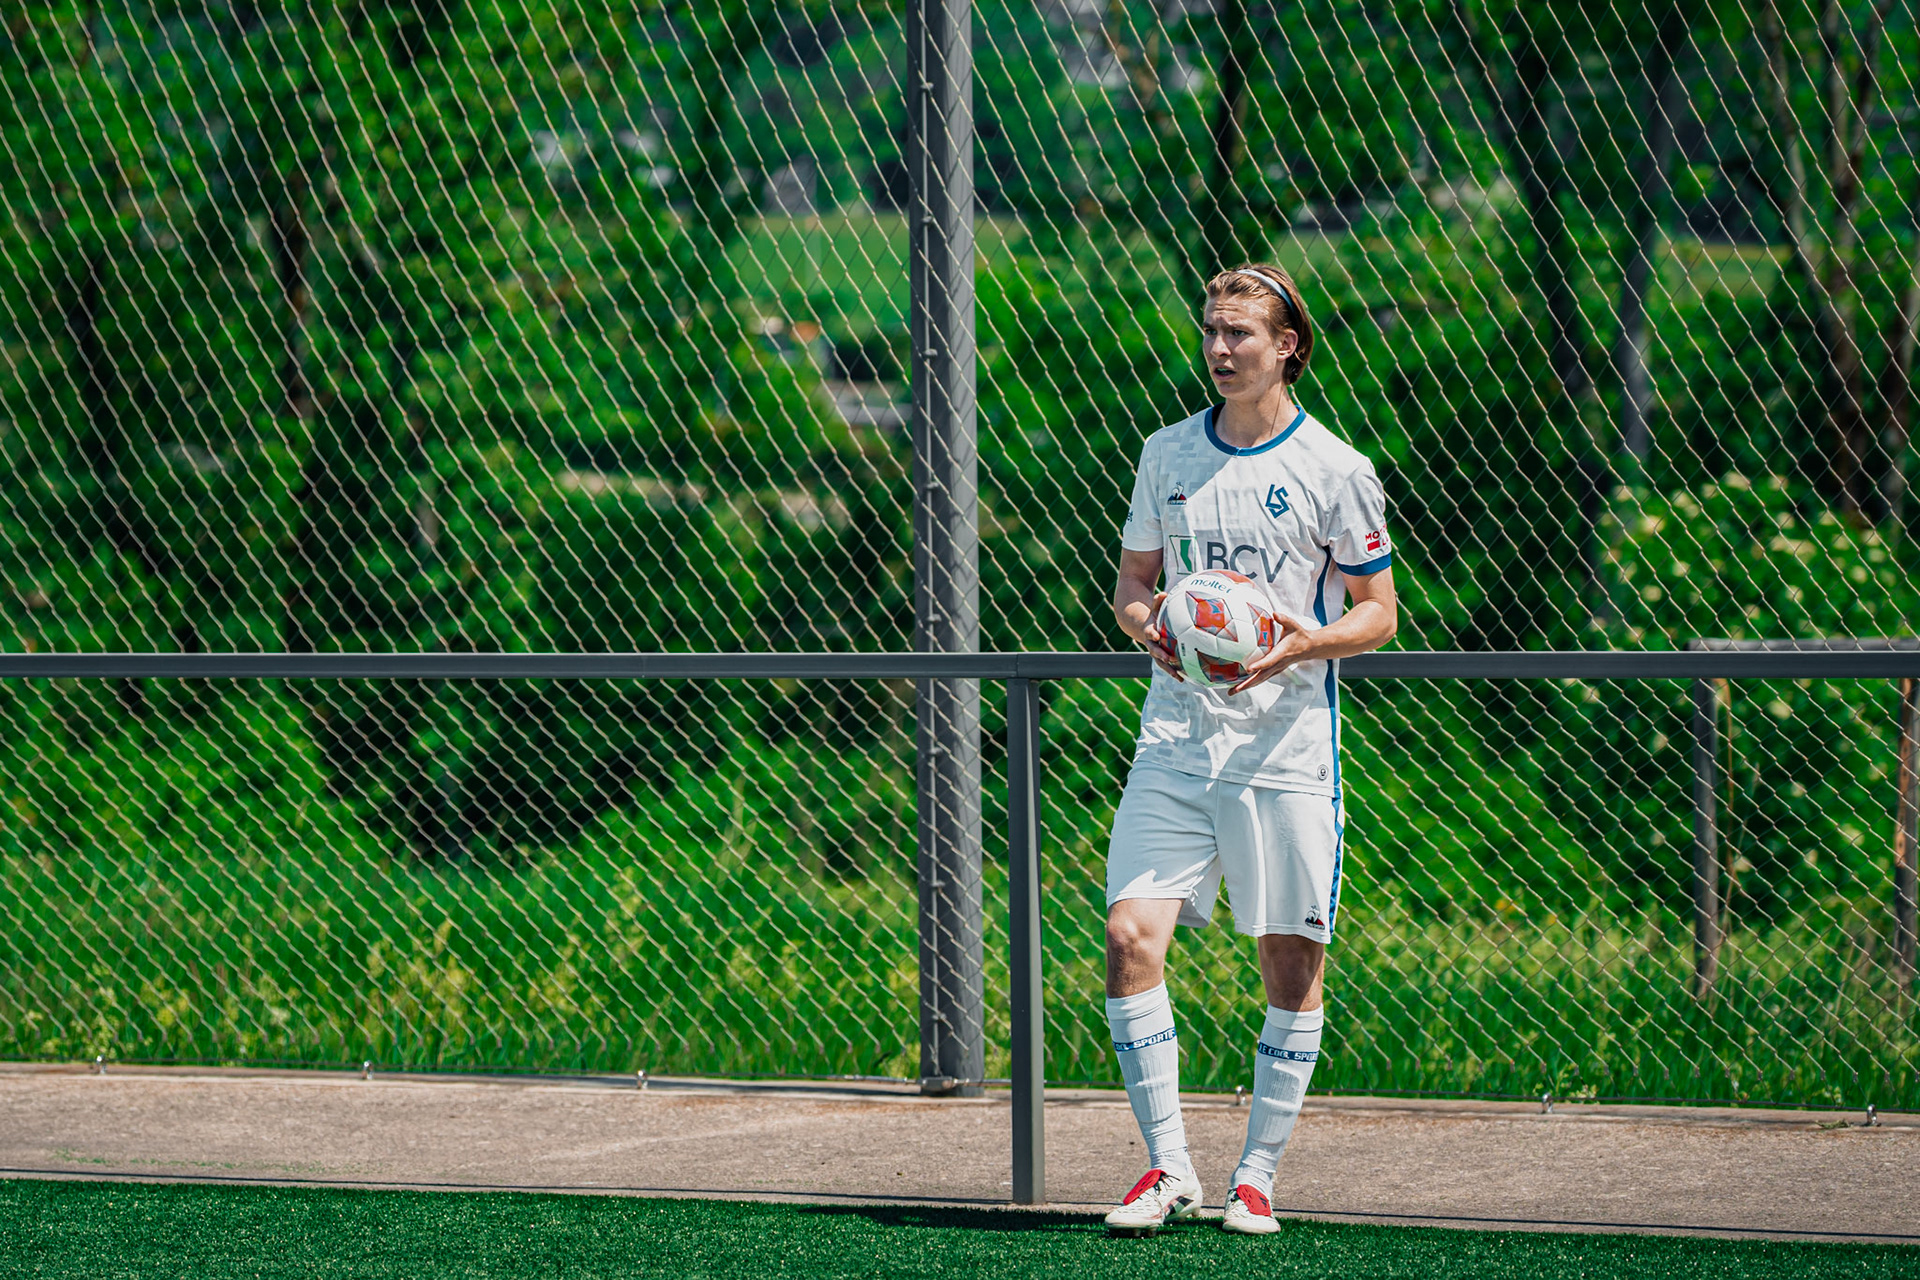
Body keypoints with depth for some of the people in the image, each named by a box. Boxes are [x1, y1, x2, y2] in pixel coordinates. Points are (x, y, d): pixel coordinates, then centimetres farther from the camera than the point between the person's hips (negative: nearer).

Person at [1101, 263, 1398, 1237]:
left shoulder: (1334, 471, -2)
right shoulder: (1167, 455, 9)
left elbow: (1379, 611, 2)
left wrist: (1310, 643, -17)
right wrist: (1144, 622, -6)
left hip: (1285, 744, -3)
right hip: (1176, 732, 3)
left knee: (1290, 964, 0)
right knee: (1130, 937, -10)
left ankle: (1257, 1175, 13)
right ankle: (1168, 1167, -1)